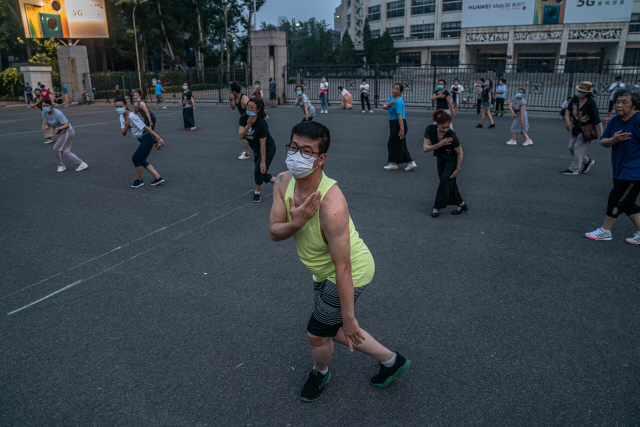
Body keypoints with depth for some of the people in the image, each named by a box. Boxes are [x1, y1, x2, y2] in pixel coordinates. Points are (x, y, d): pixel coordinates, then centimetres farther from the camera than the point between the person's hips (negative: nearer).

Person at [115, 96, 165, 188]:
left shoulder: (132, 116, -20)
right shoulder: (122, 117, 6)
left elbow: (145, 127, -19)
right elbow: (123, 134, 6)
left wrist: (158, 138, -20)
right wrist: (126, 126, -16)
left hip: (147, 139, -9)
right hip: (143, 140, 9)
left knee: (135, 158, -8)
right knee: (141, 160, 8)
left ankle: (139, 180, 9)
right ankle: (158, 178, 8)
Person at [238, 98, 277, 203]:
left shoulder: (261, 123, -30)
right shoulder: (243, 118, -13)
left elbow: (263, 144, -27)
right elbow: (240, 136, -21)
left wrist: (263, 162, -25)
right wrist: (248, 126, -37)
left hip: (268, 149, -7)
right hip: (256, 150, 7)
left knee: (259, 171, -10)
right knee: (263, 174, 12)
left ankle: (257, 193, 14)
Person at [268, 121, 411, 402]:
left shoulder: (331, 205, -38)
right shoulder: (283, 182, -13)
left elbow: (343, 268, -32)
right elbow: (274, 233, -10)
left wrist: (349, 318, -25)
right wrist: (295, 223, -33)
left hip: (352, 273, -8)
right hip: (323, 272, 8)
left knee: (316, 335, 9)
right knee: (333, 330, 23)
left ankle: (320, 374, 47)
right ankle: (392, 361, 44)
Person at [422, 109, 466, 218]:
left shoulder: (451, 135, -34)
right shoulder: (430, 129, -24)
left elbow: (460, 153, -21)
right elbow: (425, 148, -23)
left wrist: (457, 169, -15)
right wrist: (439, 144, -37)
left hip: (452, 160, -5)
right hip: (441, 158, 5)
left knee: (445, 181, -10)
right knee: (450, 183, 10)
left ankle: (437, 207, 1)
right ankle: (461, 204, 26)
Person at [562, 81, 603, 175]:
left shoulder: (591, 103, -22)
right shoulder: (575, 99, -5)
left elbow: (597, 121, -20)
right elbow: (568, 110, 7)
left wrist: (601, 135, -20)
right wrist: (568, 120, -13)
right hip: (575, 128, 8)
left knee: (578, 148, -5)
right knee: (571, 147, 13)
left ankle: (574, 169, 7)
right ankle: (587, 161, 33)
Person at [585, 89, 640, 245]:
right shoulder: (615, 121, 6)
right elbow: (602, 142, 7)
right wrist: (613, 140, -14)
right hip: (620, 169, 8)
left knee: (616, 199, -2)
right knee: (627, 202, 14)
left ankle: (605, 230, 12)